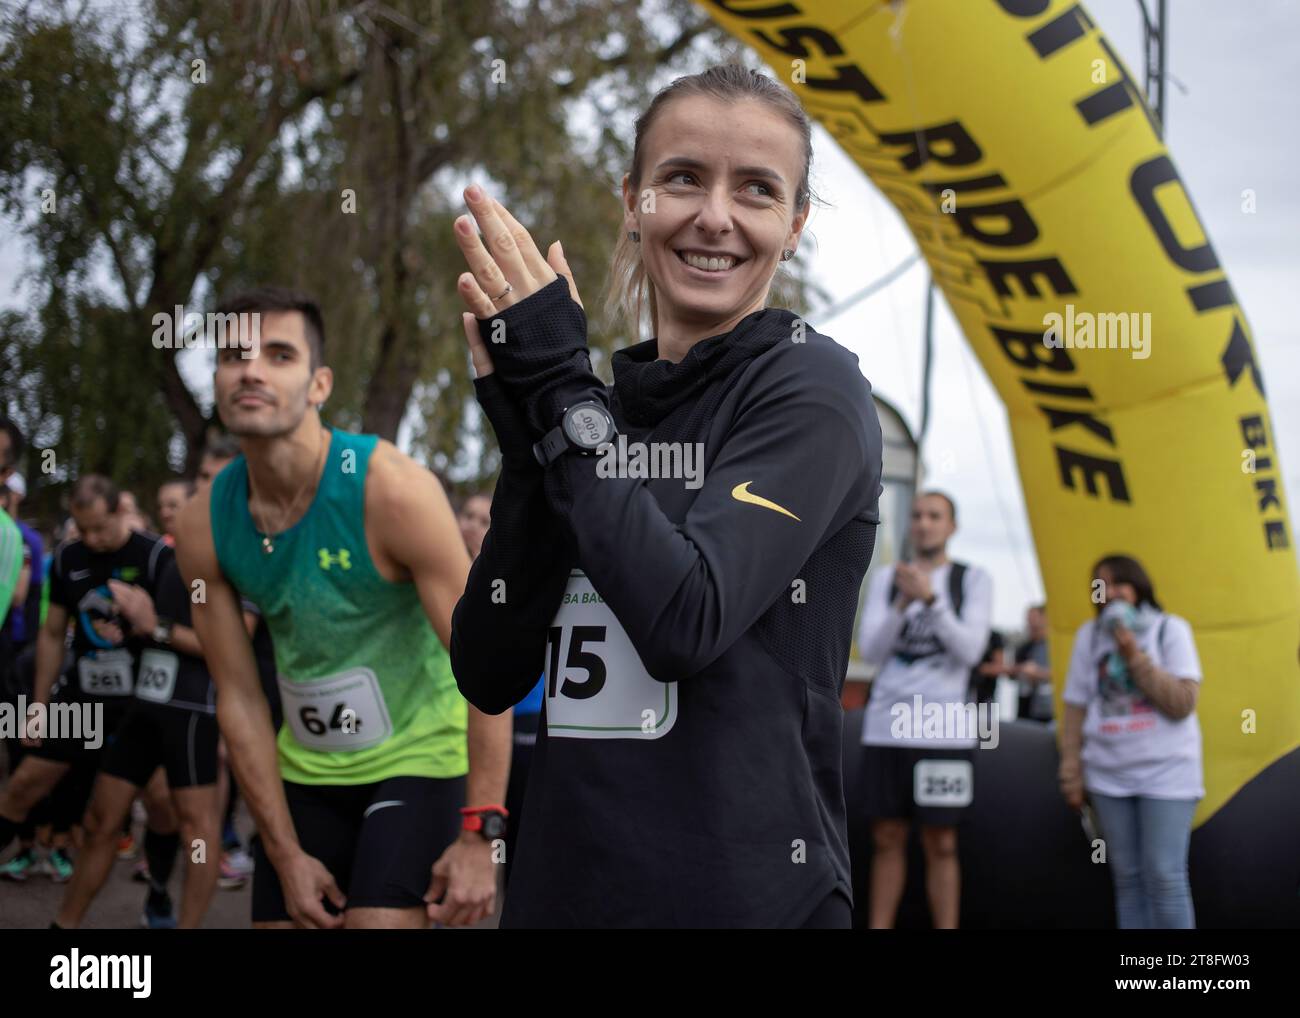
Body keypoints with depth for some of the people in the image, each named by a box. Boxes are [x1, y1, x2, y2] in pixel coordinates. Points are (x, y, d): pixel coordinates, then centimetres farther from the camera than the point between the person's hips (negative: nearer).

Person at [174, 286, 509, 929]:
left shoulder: (390, 489, -21)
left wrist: (480, 833, -23)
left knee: (379, 921, -17)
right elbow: (239, 698, -1)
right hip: (304, 767, 5)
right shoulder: (203, 526, -7)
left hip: (417, 754, -5)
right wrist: (286, 854, -4)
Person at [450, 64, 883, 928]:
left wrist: (557, 388, -15)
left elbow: (688, 620, -21)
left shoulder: (811, 386, -7)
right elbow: (488, 675, 1)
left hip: (746, 891, -5)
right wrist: (527, 444, -10)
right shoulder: (603, 411, 8)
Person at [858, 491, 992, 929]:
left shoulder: (974, 580, 2)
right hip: (886, 728, 3)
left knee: (940, 843, 0)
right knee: (887, 839, 7)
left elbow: (969, 651, -9)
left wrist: (930, 597, -21)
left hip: (943, 732, -2)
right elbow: (870, 651, 0)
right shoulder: (886, 579, 9)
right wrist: (903, 603, -17)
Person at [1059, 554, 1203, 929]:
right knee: (1127, 879, 5)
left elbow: (1183, 703, -9)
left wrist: (1135, 658, -14)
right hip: (1108, 775, 3)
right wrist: (1072, 774, 6)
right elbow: (1075, 709, 9)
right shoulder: (1089, 635, 8)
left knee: (1164, 877, -10)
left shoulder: (1171, 629, 0)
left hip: (1166, 772, -3)